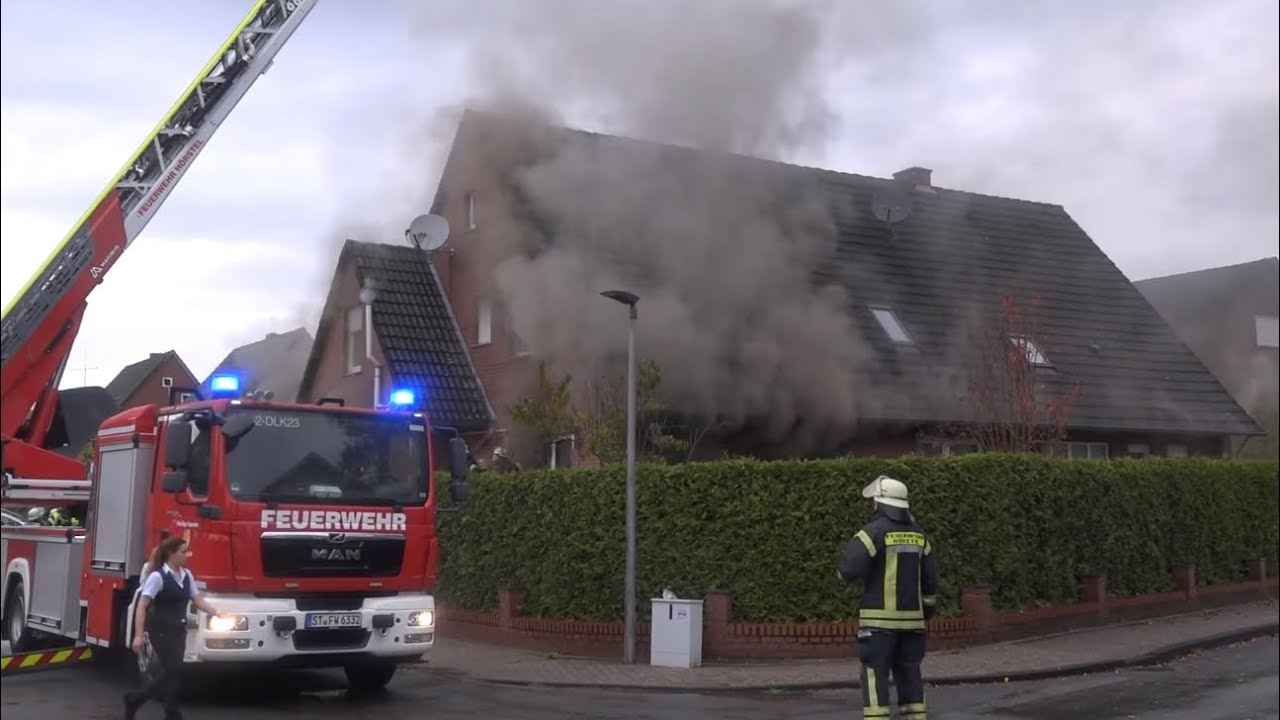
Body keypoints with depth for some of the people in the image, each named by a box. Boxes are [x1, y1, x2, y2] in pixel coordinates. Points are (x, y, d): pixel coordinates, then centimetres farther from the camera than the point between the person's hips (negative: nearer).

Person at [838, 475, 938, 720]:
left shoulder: (874, 531, -11)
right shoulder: (918, 533, 10)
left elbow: (849, 570, -20)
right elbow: (930, 577, 16)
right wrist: (929, 608, 29)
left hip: (879, 618, -6)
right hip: (911, 618, 6)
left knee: (875, 675, -3)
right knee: (909, 674, 12)